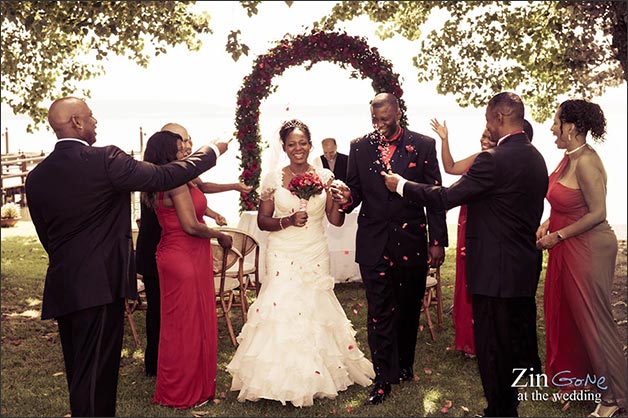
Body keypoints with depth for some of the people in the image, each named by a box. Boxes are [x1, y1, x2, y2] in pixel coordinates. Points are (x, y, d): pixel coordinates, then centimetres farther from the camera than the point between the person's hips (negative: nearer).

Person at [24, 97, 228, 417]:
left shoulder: (36, 177, 6)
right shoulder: (105, 159, -14)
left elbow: (46, 236, 13)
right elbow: (164, 177, -13)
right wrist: (212, 151, 0)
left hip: (60, 286, 7)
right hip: (100, 285, -7)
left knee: (78, 371, 18)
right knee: (94, 373, 2)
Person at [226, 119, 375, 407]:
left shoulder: (324, 176, 2)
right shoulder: (274, 178, -2)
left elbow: (336, 221, 3)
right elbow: (262, 221, 0)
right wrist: (288, 221, -16)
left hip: (315, 254, 2)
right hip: (283, 254, -1)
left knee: (314, 308, 6)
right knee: (282, 307, -3)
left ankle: (315, 375, 25)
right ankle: (283, 378, 13)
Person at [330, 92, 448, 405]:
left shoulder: (423, 145, -1)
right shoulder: (360, 147, 5)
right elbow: (356, 190, 9)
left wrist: (438, 241, -6)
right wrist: (347, 198, -16)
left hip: (412, 241, 0)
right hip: (373, 243, 1)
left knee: (409, 309, 15)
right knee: (379, 312, 3)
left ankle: (404, 364, 35)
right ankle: (384, 377, 15)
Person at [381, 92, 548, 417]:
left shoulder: (493, 160, -21)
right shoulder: (536, 158, 8)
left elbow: (446, 197, -19)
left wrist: (401, 185, -7)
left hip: (495, 270, -9)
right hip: (526, 267, 9)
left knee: (492, 346, 5)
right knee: (520, 342, 20)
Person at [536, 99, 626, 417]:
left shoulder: (586, 162, -22)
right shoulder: (568, 158, 6)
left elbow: (597, 213, -22)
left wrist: (558, 236, -16)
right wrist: (548, 223, 4)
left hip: (588, 250, -9)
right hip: (567, 249, 9)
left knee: (591, 319, 3)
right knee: (566, 311, 19)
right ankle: (571, 371, 37)